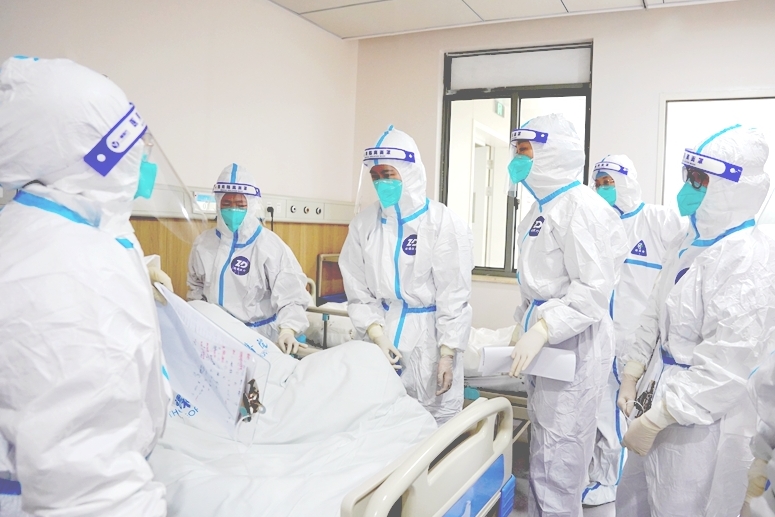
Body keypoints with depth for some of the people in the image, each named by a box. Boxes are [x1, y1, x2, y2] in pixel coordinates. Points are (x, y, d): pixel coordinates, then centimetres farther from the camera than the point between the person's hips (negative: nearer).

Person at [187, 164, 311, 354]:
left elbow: (290, 294, -23)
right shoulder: (203, 243, 1)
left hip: (260, 336, -3)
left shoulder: (269, 244, -14)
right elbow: (196, 289, 14)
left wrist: (287, 330, -38)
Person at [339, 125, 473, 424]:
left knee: (435, 423, 1)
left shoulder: (443, 222, -9)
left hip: (429, 335, -3)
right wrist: (377, 336, -10)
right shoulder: (363, 224, 2)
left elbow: (453, 296, -8)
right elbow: (358, 291, 2)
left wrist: (447, 353, -10)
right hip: (383, 332, 4)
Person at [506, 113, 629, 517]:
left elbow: (594, 288, -22)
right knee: (543, 448, 19)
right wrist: (524, 324, 15)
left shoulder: (581, 207, -16)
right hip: (544, 340, 10)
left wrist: (542, 330, -27)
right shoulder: (542, 209, 14)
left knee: (558, 457, -2)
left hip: (574, 344, -10)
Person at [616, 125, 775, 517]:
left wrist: (656, 419, -20)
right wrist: (631, 376, 10)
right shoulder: (693, 241, 7)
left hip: (701, 422, -8)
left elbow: (725, 366, -24)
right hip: (662, 397, 9)